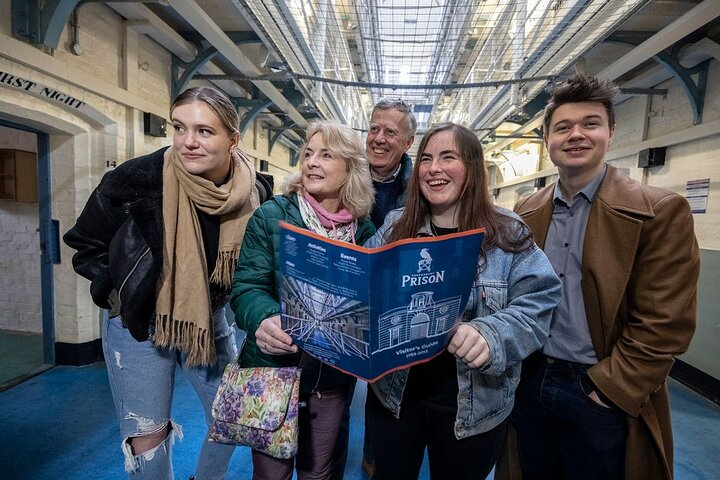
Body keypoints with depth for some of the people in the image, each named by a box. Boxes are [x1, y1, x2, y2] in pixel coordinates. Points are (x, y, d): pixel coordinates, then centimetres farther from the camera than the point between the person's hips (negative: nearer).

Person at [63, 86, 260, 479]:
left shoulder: (250, 196, -11)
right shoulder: (137, 178, -20)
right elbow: (86, 244, -4)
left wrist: (219, 296, -2)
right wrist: (122, 294, -9)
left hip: (209, 322, 3)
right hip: (138, 325, -2)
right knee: (147, 440, 8)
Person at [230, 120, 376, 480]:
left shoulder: (364, 229, -2)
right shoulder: (271, 215, -12)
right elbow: (247, 286, -14)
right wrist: (264, 319, -35)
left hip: (334, 375, 3)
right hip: (273, 369, -2)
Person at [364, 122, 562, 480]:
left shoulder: (508, 233, -9)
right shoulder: (394, 226, -1)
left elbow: (538, 303, -14)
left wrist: (491, 335, -32)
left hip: (473, 405, -1)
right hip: (395, 392, 2)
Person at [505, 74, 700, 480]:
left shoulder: (660, 211, -11)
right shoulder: (528, 211, 3)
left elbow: (664, 323, -13)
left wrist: (610, 389, -13)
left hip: (602, 394, -4)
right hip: (529, 379, 4)